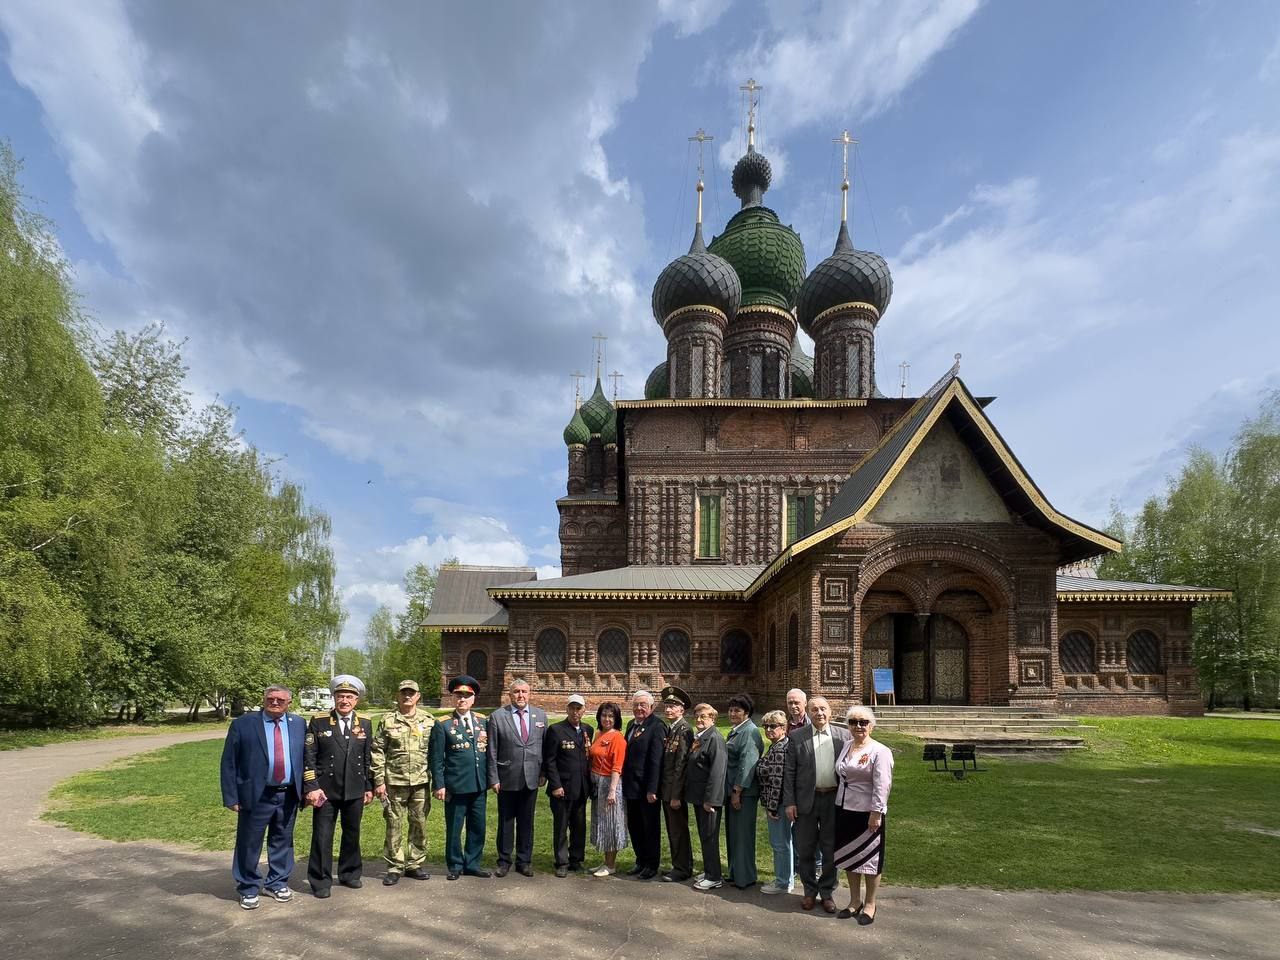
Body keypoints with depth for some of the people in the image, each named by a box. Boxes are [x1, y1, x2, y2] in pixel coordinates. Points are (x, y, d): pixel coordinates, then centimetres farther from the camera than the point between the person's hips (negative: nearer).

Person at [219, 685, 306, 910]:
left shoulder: (299, 724, 5)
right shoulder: (243, 724, -5)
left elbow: (306, 758, 7)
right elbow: (229, 763, -4)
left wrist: (306, 789, 2)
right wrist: (231, 797, -8)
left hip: (288, 796, 3)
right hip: (256, 796, -3)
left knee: (283, 842, 14)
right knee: (249, 845, 7)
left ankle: (277, 883, 32)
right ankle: (248, 889, 26)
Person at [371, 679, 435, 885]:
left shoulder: (429, 721, 5)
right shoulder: (387, 720, 0)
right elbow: (377, 752, 0)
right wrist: (379, 781, -5)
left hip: (421, 783, 2)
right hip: (394, 782, -1)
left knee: (419, 824, 8)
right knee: (394, 825, 5)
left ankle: (415, 864, 22)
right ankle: (395, 867, 17)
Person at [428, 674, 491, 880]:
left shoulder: (482, 721, 8)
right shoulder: (443, 725, -4)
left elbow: (488, 752, 11)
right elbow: (435, 758, -4)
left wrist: (490, 778, 7)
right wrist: (439, 785, -8)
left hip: (479, 785, 4)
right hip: (455, 786, -4)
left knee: (477, 827, 11)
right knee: (454, 828, 7)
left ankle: (472, 864, 25)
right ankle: (455, 865, 23)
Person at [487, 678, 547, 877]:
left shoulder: (541, 715, 4)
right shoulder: (497, 717, -4)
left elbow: (545, 746, 7)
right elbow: (492, 751, -3)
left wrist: (543, 773, 3)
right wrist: (494, 778, -6)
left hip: (531, 778, 2)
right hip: (507, 778, -2)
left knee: (527, 822, 11)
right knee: (505, 821, 9)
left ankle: (524, 861, 23)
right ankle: (504, 861, 23)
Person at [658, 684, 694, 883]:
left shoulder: (684, 730, -16)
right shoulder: (668, 729, 11)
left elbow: (681, 764, -19)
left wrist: (676, 795, -20)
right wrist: (662, 790, 11)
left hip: (676, 790, -8)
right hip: (666, 789, 8)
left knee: (679, 830, 2)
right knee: (673, 831, 16)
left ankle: (682, 869, 14)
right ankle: (679, 865, 27)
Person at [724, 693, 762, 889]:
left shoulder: (750, 731, -15)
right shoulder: (735, 732, 13)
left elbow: (747, 763, -20)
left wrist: (737, 791, -20)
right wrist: (731, 791, 15)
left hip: (744, 792, -9)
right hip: (732, 789, 9)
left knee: (743, 834, -1)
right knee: (732, 833, 16)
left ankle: (745, 877, 9)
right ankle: (735, 873, 27)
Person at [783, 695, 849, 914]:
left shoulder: (843, 736, 0)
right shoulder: (797, 738, -2)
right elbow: (789, 772, -2)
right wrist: (789, 802, -6)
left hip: (833, 800, 0)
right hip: (806, 800, 0)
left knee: (830, 850, 10)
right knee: (806, 850, 10)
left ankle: (827, 893, 27)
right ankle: (810, 891, 27)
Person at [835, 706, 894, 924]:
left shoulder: (879, 751, -13)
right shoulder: (845, 747, 7)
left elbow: (882, 786, -17)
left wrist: (876, 813, -20)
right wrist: (839, 805, 13)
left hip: (867, 814, -6)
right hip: (844, 810, 7)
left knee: (869, 858, 8)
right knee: (848, 857, 16)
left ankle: (869, 904, 24)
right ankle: (855, 900, 31)